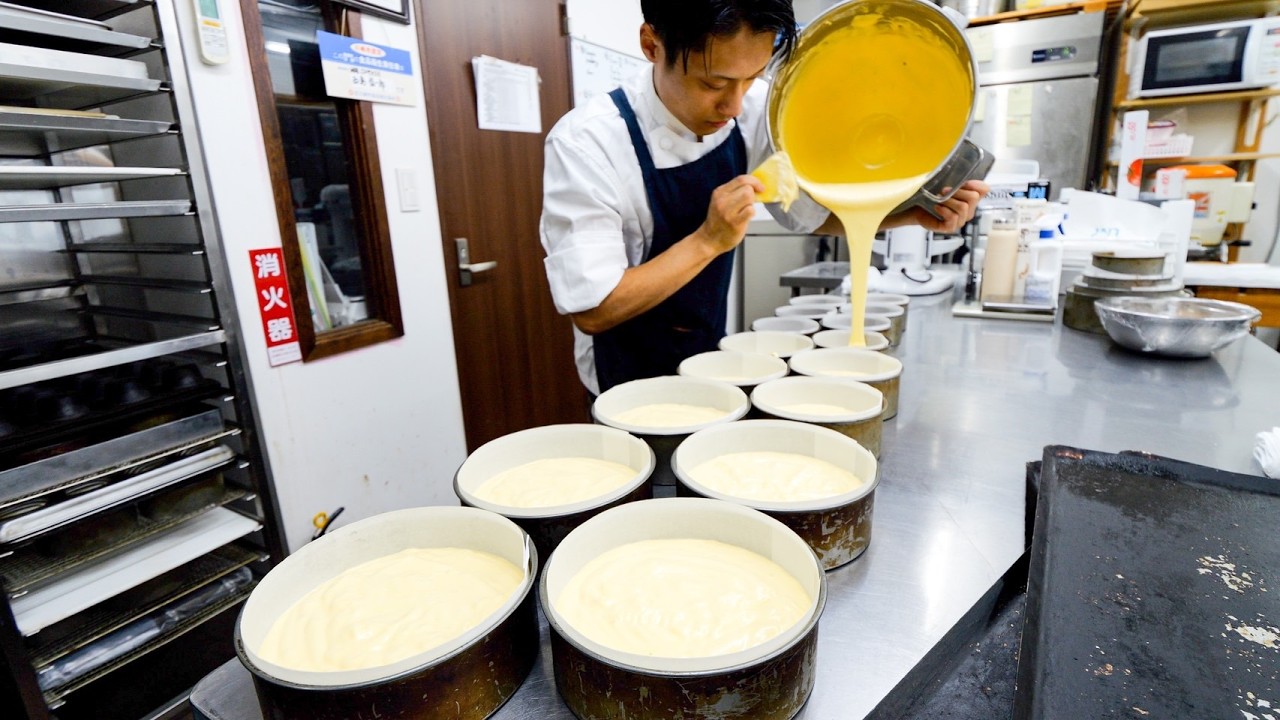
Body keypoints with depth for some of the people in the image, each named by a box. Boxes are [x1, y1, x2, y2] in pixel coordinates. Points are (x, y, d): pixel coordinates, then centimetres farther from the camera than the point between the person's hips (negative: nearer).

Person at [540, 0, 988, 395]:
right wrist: (709, 240, -31)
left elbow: (813, 210, 3)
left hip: (711, 362, 5)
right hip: (632, 385, -4)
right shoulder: (585, 143, -25)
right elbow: (592, 311, -25)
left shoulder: (755, 113, -11)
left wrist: (913, 212, -13)